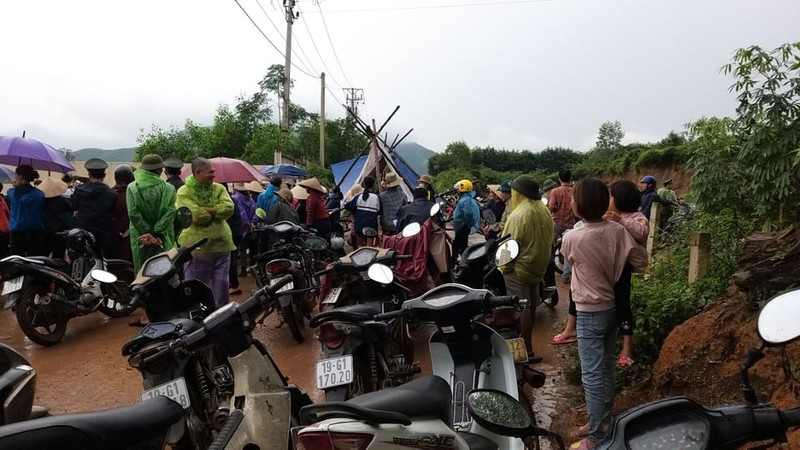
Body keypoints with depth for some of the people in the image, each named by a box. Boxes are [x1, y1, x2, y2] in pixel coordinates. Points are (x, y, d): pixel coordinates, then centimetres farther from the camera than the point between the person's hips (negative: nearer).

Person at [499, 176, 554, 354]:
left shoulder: (518, 215, -22)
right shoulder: (544, 211, 4)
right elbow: (548, 239, 11)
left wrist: (504, 268, -10)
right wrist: (541, 261, 19)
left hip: (519, 268, -9)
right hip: (538, 266, 9)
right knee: (530, 306, 18)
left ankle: (526, 348, 6)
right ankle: (527, 342, 32)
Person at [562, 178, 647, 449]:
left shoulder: (572, 238, -20)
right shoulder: (618, 231, -9)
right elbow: (641, 262, -3)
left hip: (590, 313, -6)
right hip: (613, 307, 6)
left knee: (592, 375, 3)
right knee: (606, 369, 19)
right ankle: (604, 420, 35)